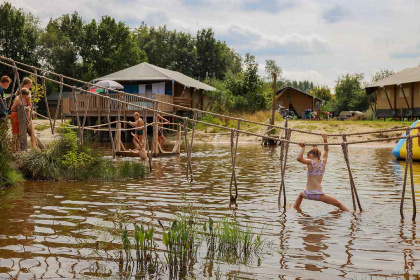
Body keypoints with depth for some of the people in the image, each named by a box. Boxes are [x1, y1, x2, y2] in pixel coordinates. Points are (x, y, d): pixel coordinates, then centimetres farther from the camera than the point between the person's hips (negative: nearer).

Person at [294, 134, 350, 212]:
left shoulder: (310, 162, -4)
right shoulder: (323, 162, 6)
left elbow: (299, 158, -23)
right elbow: (326, 152, 26)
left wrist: (303, 148, -13)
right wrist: (325, 140, 27)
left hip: (308, 193, -1)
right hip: (318, 194, 1)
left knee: (301, 194, 36)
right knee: (338, 203, 5)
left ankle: (295, 208, 46)